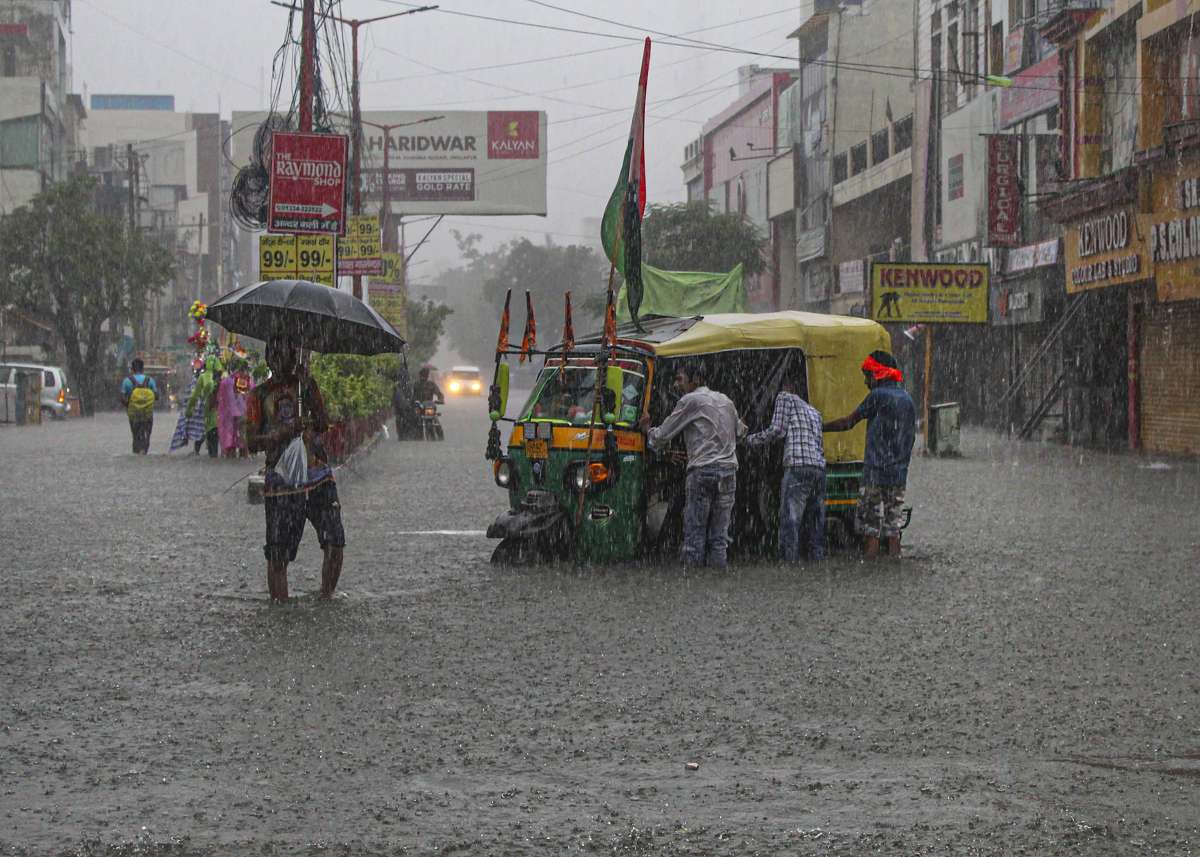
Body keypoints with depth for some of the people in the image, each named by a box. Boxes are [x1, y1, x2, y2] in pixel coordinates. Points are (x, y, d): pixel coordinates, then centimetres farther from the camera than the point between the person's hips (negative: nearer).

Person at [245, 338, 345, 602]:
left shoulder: (307, 384, 12)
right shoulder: (260, 395, 6)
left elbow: (323, 424, 1)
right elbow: (252, 442, 1)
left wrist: (306, 389, -10)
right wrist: (282, 433, -16)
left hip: (318, 475, 2)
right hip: (281, 478, -2)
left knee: (335, 542, -9)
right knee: (278, 553, -4)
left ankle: (326, 598, 5)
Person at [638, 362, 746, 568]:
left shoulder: (691, 400, -2)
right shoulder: (725, 400, 18)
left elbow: (663, 435, 2)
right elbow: (739, 432, 33)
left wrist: (647, 429, 22)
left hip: (703, 470, -6)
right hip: (729, 471, 6)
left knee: (695, 535, -5)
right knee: (720, 536, 5)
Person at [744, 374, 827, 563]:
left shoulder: (785, 398, 9)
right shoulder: (814, 411, 28)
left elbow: (776, 429, 1)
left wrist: (749, 439, 12)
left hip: (798, 466, -7)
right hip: (819, 468, 7)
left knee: (790, 520, -10)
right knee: (814, 523, 9)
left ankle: (790, 562, -18)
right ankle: (818, 560, 4)